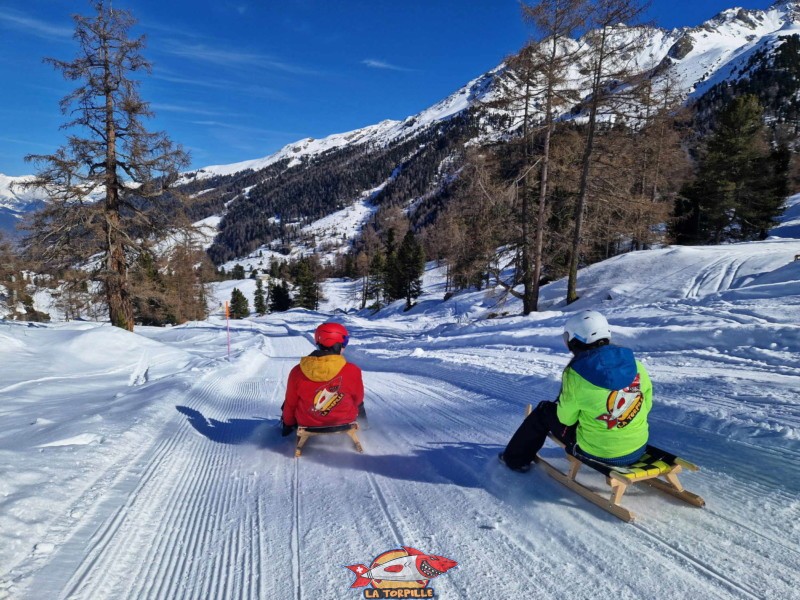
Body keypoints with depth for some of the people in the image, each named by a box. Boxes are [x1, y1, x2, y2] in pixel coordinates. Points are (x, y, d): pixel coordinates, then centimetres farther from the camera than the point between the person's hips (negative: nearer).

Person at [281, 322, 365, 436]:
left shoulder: (297, 372, -17)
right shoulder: (352, 371, -22)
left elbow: (290, 404, -4)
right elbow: (358, 399, -4)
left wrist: (288, 423, 16)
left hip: (307, 423, 1)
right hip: (344, 422, -1)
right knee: (359, 404, 32)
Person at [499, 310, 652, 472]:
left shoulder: (575, 373, -19)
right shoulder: (636, 365, -7)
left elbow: (566, 418, -7)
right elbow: (646, 405, 6)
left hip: (596, 452, -5)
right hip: (639, 448, 5)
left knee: (544, 411, 18)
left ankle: (516, 459, 33)